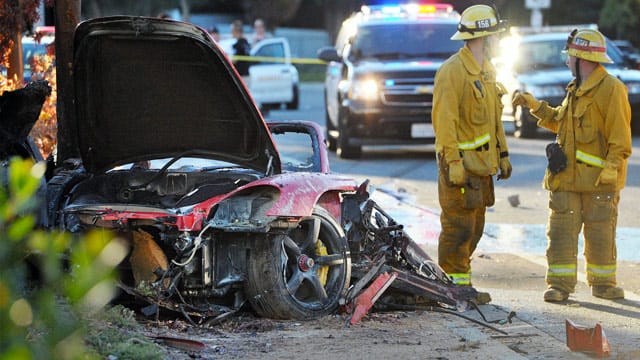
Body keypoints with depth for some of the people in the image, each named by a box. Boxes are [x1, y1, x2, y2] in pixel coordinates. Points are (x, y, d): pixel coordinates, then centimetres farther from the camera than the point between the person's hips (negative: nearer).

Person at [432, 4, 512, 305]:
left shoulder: (486, 71, 16)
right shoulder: (453, 71, -14)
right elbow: (444, 120, -18)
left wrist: (503, 154, 20)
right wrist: (453, 162, -22)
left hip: (481, 163, 10)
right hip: (461, 163, -10)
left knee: (474, 226, 12)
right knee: (459, 227, -7)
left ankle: (456, 282, 19)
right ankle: (457, 285, -4)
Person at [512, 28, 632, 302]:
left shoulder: (611, 89, -10)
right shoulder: (576, 90, 17)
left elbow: (620, 136, -13)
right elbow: (559, 121, 30)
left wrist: (611, 166, -20)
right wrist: (535, 106, 23)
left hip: (599, 178, -7)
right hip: (567, 175, 7)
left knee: (600, 234, 3)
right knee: (561, 231, 1)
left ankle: (602, 282, 16)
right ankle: (560, 284, 5)